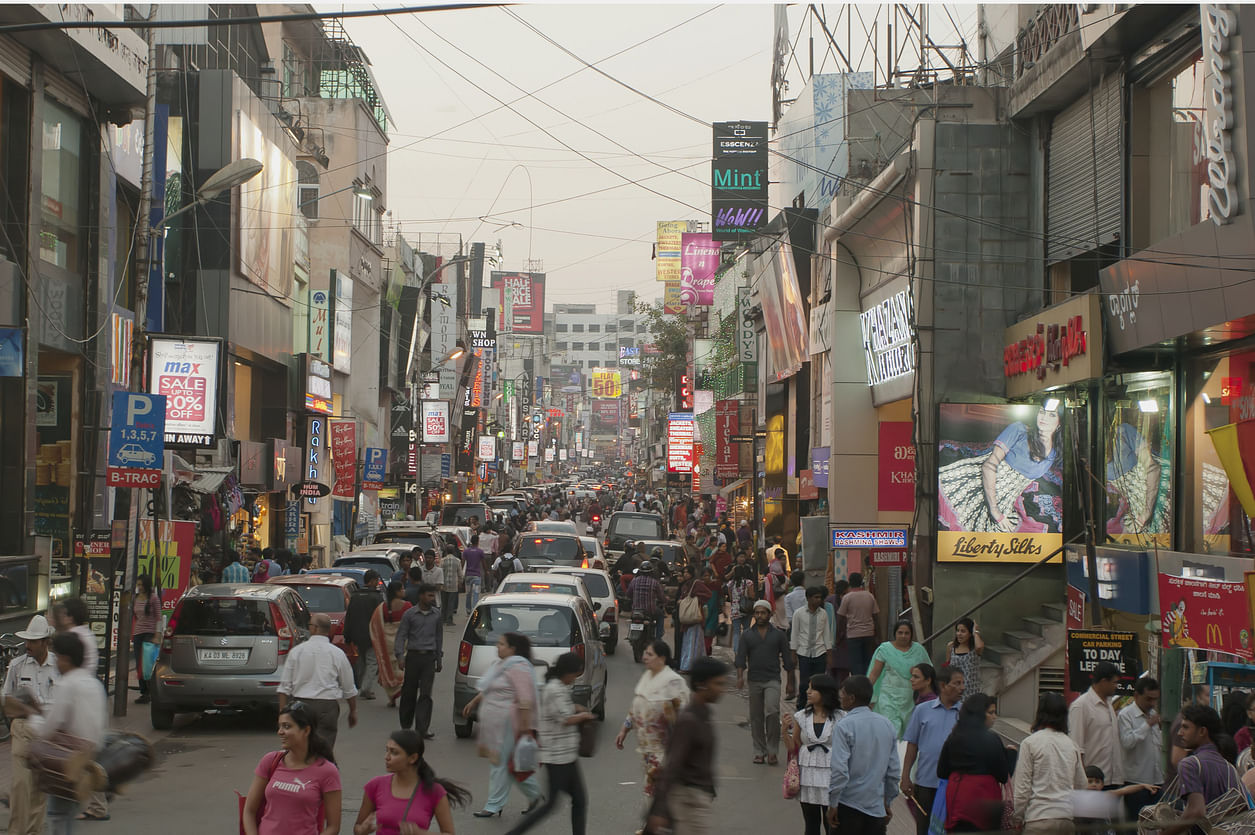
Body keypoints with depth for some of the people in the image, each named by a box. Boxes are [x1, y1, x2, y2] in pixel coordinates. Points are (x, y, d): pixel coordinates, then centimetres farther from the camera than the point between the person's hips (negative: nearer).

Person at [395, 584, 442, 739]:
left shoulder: (437, 615, 8)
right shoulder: (409, 614, -1)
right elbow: (401, 635, -1)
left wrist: (439, 659, 16)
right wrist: (399, 655, -12)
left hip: (429, 657, 2)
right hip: (413, 655, -2)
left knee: (426, 694, -6)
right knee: (409, 693, 5)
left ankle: (422, 729, -9)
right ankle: (406, 725, 22)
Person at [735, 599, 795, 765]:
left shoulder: (778, 635, 7)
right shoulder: (747, 635, 8)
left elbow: (787, 659, 10)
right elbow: (741, 657, 1)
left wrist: (790, 683, 8)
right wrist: (740, 676, -15)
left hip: (773, 680, -2)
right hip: (754, 681, 2)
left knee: (772, 712, -19)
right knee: (756, 718, 6)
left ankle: (772, 751, -10)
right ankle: (759, 752, 16)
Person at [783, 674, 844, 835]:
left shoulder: (840, 718, -3)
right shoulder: (801, 716, 4)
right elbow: (793, 748, 8)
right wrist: (785, 730, -7)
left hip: (831, 775, -3)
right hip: (807, 776, 3)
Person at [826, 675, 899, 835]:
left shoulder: (844, 727, -13)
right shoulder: (887, 725, 6)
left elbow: (839, 769, -18)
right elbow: (894, 770, 9)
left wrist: (832, 804, -9)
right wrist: (887, 802, 19)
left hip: (848, 805, -5)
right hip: (877, 807, 5)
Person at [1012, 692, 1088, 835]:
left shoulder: (1030, 743, -4)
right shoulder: (1071, 744, 11)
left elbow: (1022, 787, -4)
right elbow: (1081, 785, 17)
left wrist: (1019, 815, 6)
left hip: (1041, 818, -5)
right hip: (1068, 818, 5)